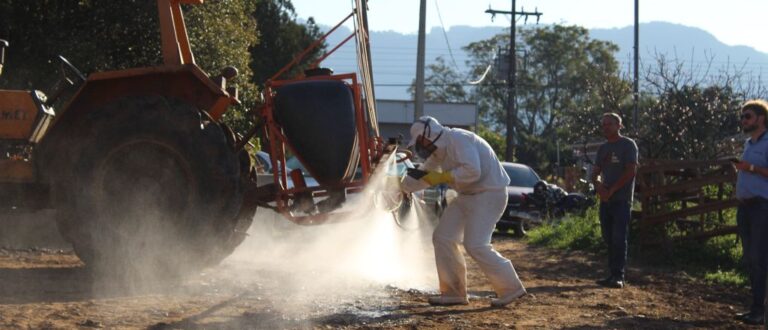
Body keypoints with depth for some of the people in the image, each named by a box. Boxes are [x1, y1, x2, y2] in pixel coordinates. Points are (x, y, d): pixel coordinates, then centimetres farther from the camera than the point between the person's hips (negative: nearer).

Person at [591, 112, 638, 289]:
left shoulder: (628, 145, -3)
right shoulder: (603, 148, 17)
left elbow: (631, 171, -12)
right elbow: (595, 172, 16)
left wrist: (611, 190, -13)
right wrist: (598, 185, -7)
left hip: (622, 200, -7)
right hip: (605, 200, 7)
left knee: (619, 238, -11)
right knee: (608, 238, 6)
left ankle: (618, 276, -12)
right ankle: (612, 274, 11)